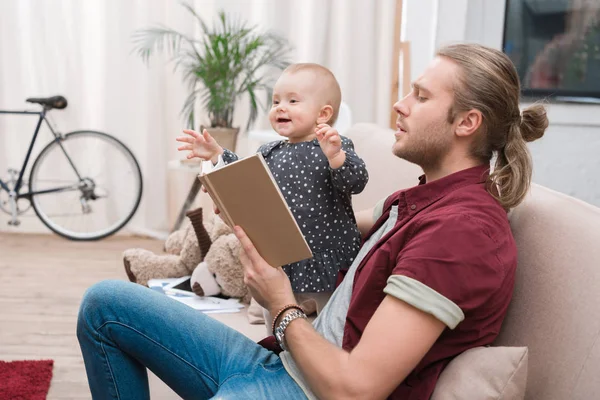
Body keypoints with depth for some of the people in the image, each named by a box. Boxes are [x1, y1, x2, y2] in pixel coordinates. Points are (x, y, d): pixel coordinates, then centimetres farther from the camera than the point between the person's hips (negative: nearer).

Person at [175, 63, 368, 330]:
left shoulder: (339, 148, -9)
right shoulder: (269, 153, 8)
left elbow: (356, 182, -21)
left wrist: (335, 156, -37)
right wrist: (218, 155, 7)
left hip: (329, 267, -6)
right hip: (280, 265, 6)